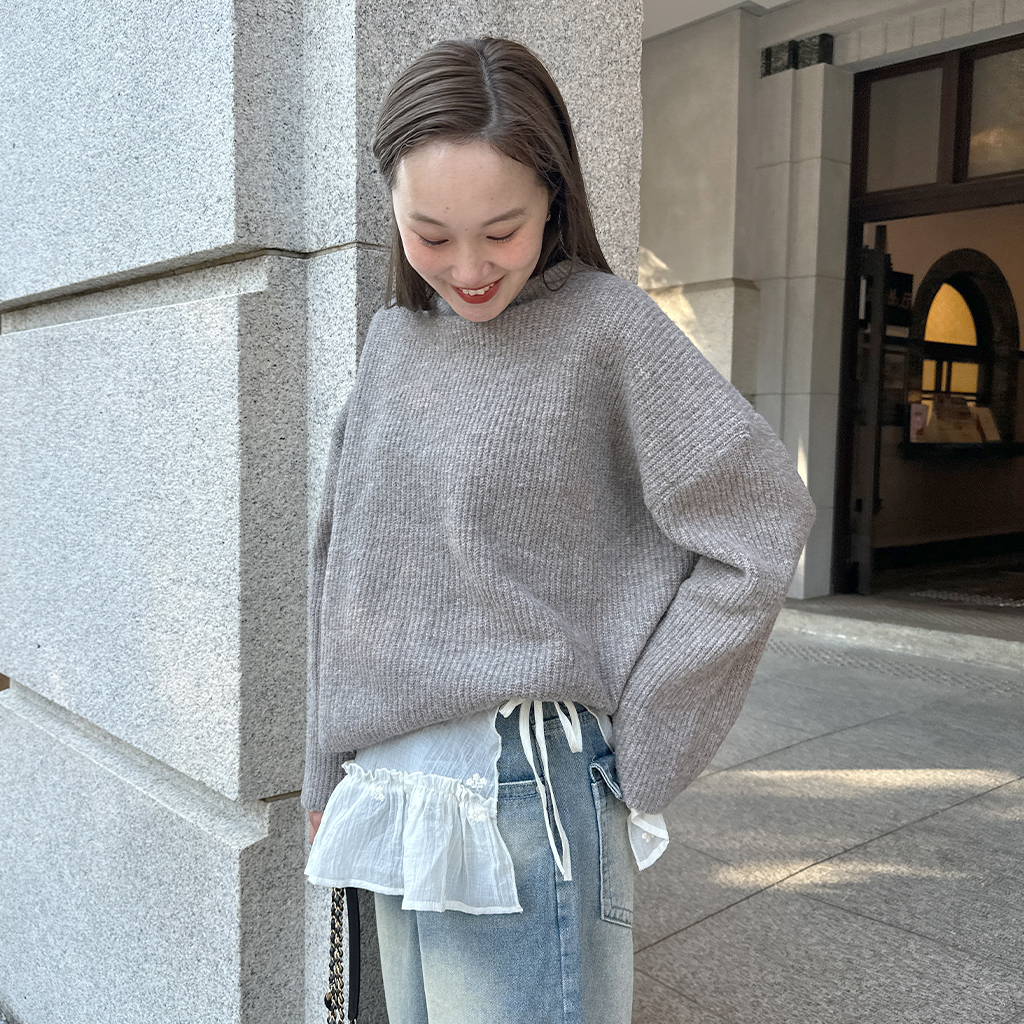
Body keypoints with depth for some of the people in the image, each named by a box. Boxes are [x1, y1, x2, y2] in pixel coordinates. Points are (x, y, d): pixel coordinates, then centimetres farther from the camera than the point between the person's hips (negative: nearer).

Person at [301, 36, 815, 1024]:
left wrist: (633, 745, -9)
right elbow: (346, 564, 12)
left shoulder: (604, 326, -9)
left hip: (520, 798, -6)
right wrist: (331, 778, 15)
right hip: (389, 795, 6)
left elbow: (761, 522, -12)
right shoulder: (392, 339, 8)